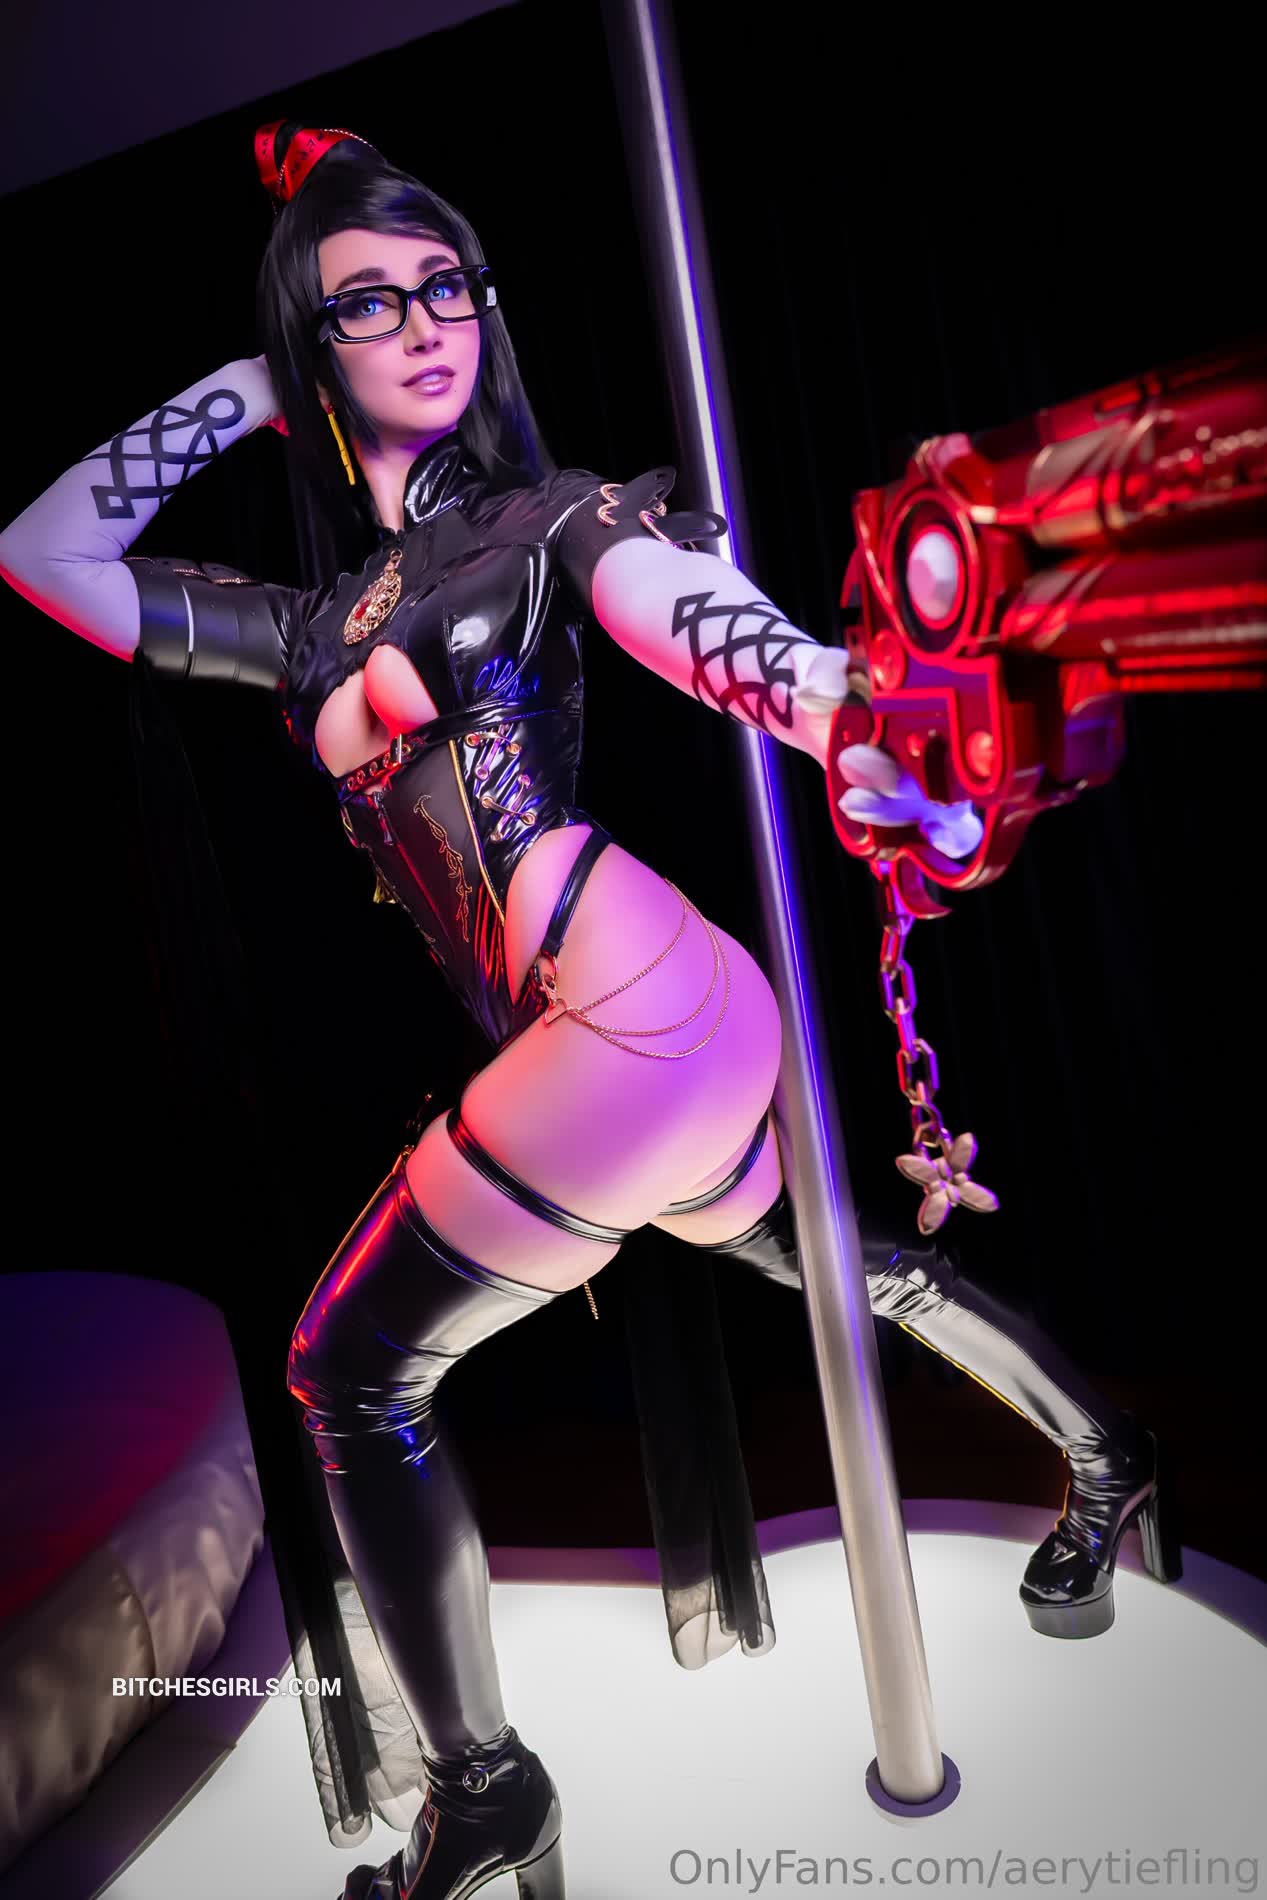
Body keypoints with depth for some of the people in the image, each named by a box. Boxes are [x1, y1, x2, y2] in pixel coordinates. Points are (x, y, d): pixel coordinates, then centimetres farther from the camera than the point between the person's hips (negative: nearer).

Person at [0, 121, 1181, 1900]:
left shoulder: (558, 518, 4)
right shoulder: (315, 626, 20)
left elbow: (728, 629, -15)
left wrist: (860, 731, -37)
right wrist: (243, 386, 20)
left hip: (643, 1006, -7)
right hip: (640, 1051, 7)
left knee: (351, 1369, 0)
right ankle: (1107, 1453, 48)